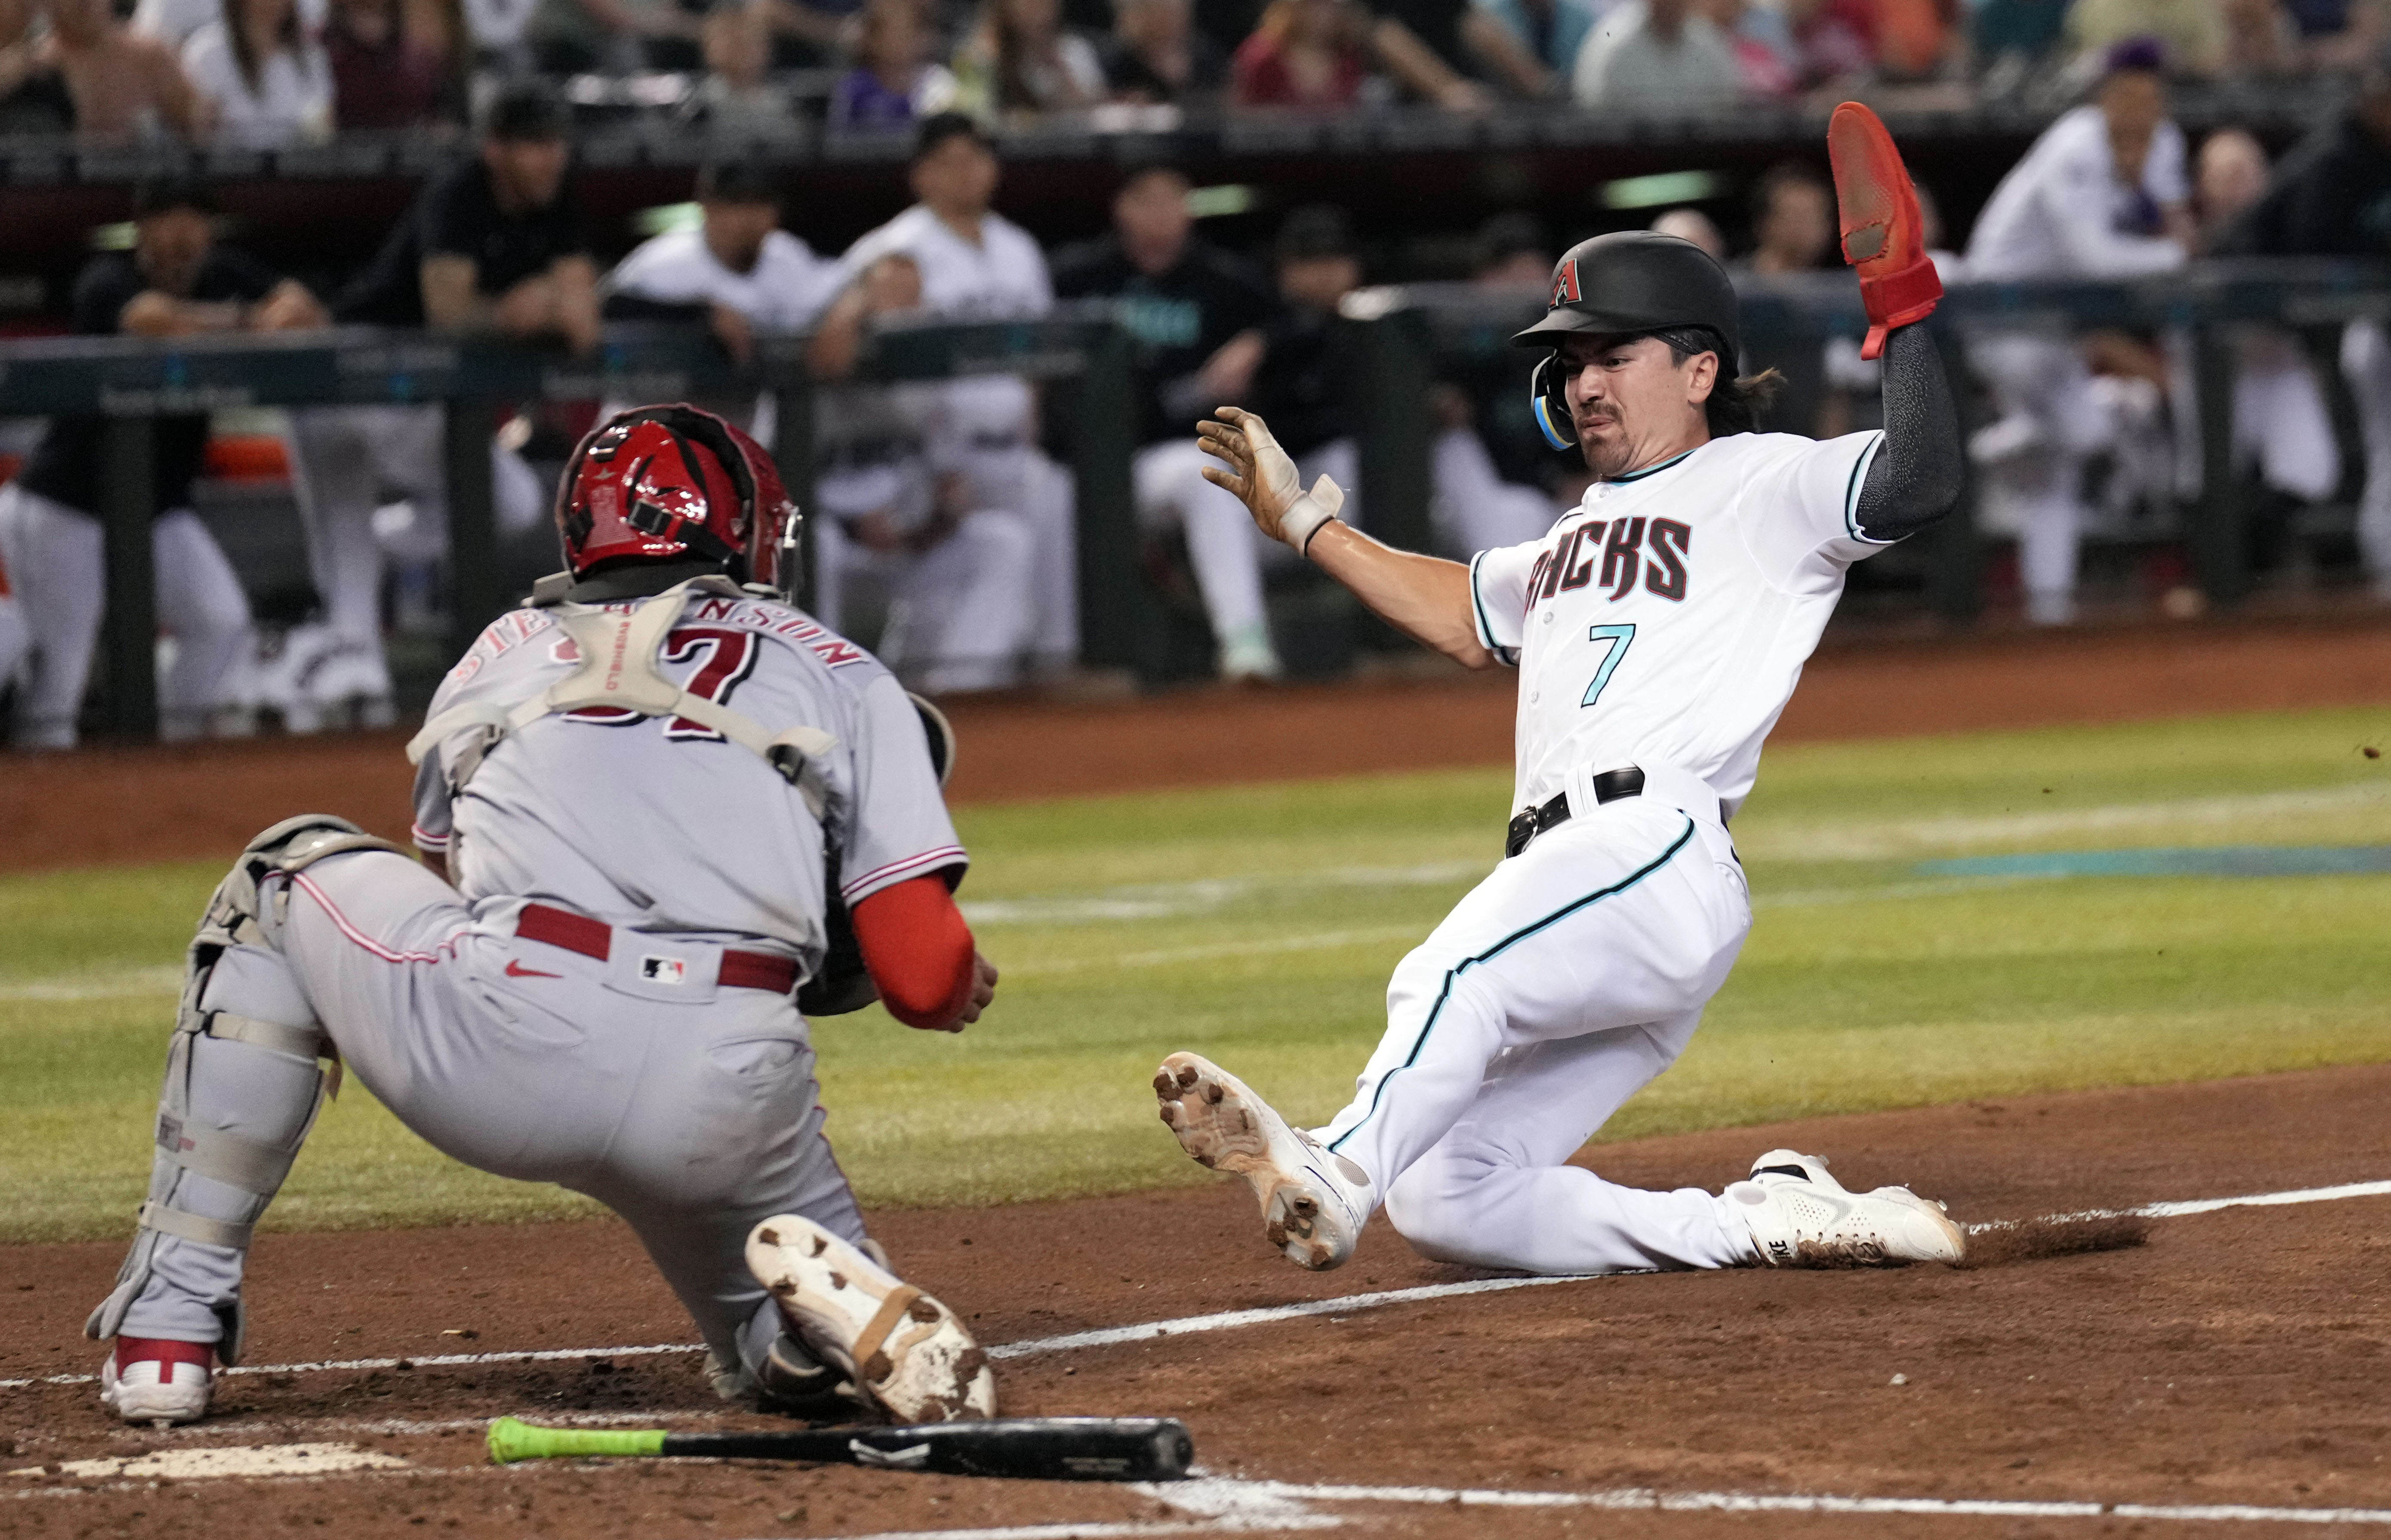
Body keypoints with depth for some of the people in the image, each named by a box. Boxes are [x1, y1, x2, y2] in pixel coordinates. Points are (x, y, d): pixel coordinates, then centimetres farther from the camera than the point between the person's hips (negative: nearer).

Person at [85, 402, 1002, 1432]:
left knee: (287, 881, 31)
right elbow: (924, 981, 11)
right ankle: (834, 1297, -10)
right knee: (798, 1362, 30)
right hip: (729, 1107, 0)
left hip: (497, 1066, 0)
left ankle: (168, 1323, 23)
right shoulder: (844, 677, 21)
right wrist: (961, 990, 34)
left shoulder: (500, 655, 27)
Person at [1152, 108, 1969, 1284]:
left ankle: (1336, 1171, -61)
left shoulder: (1764, 485, 7)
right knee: (1442, 1205, -3)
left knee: (1454, 975, -38)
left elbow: (1916, 483, -11)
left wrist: (1903, 311, -19)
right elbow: (1469, 618, 49)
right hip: (1560, 879, 9)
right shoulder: (1584, 530, 33)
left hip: (1657, 851, -9)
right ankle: (1771, 1223, -2)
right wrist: (1303, 521, 47)